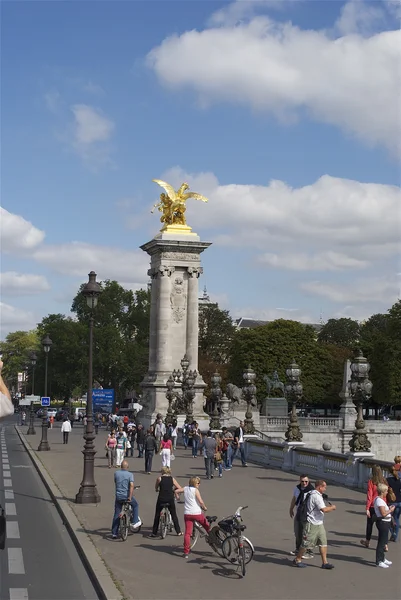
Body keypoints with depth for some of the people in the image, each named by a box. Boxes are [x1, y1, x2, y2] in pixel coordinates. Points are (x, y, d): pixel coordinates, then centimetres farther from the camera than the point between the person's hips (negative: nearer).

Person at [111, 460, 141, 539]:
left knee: (116, 515, 9)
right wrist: (130, 497, -19)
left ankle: (114, 533, 8)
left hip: (118, 496, 3)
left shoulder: (116, 473, 2)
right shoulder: (130, 474, -7)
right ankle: (134, 522, 20)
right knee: (135, 505, 26)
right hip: (127, 496, -3)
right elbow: (131, 485, -19)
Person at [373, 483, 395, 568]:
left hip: (385, 522, 11)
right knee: (382, 542, -4)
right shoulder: (380, 501, -21)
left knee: (383, 541, 21)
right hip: (383, 522, -11)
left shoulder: (378, 499, 11)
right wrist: (391, 510, -13)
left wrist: (389, 509, 10)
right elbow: (383, 514, -26)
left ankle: (382, 558, 33)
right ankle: (379, 561, 2)